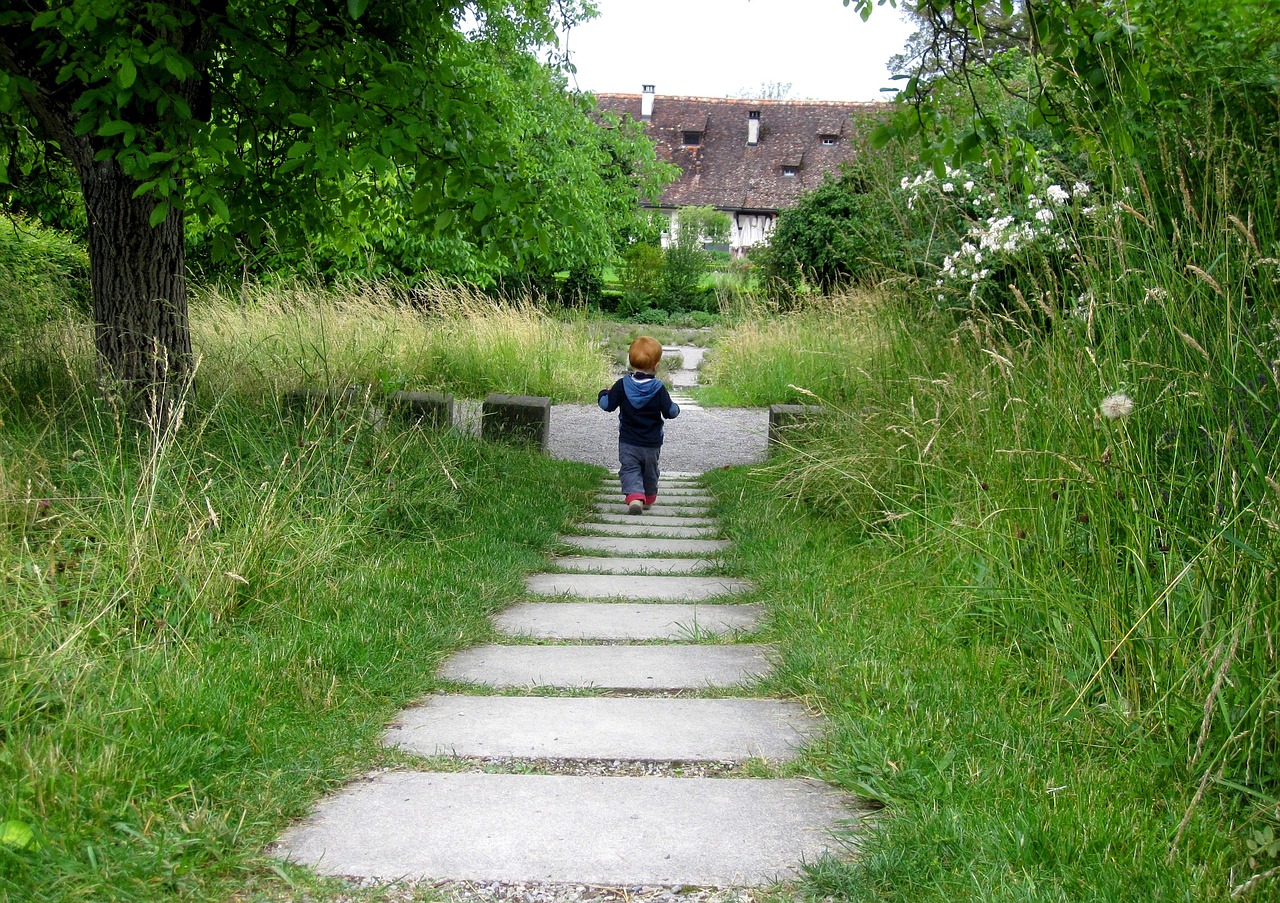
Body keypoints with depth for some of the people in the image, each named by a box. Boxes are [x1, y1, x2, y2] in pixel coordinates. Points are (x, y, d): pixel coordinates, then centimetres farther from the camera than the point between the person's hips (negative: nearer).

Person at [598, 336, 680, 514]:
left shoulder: (622, 385, -12)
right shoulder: (659, 388, -14)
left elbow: (607, 405, -7)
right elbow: (670, 412, -11)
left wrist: (604, 393, 14)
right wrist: (676, 408, 12)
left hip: (628, 442, -1)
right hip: (652, 443, 1)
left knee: (629, 468, 1)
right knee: (650, 471, 21)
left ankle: (634, 496, -24)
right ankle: (649, 498, 36)